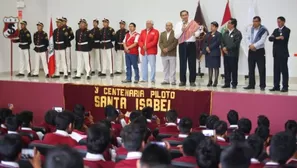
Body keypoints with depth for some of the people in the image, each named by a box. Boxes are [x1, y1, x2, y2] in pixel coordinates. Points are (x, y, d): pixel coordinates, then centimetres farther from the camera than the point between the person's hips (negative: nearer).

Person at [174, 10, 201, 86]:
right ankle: (182, 81, 8)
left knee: (192, 63, 1)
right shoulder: (178, 24, 7)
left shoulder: (193, 23, 6)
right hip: (182, 45, 1)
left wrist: (194, 33, -17)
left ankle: (192, 81, 6)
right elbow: (176, 36, 0)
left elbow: (198, 33, 3)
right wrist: (182, 30, -12)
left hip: (191, 44, 0)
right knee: (182, 63, 2)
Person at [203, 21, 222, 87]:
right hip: (208, 52, 6)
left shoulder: (218, 34, -4)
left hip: (215, 53, -6)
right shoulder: (208, 34, 16)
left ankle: (215, 82, 2)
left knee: (216, 67, -2)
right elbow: (205, 42, 11)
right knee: (210, 67, 9)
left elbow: (217, 43, -14)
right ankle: (210, 81, 13)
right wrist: (206, 47, -8)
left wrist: (210, 48, -16)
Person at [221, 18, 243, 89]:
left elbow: (236, 43, -15)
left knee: (234, 70, -1)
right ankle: (227, 83, 14)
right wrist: (223, 48, -6)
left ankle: (234, 84, 6)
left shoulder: (237, 33, -6)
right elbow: (222, 41, 14)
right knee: (226, 69, 8)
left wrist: (227, 48, -14)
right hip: (225, 54, 6)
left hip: (233, 54, -6)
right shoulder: (226, 33, 16)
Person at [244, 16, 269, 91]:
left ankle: (262, 85, 0)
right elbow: (248, 38, 8)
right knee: (251, 69, 8)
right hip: (251, 51, 6)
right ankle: (251, 85, 16)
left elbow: (262, 40, -16)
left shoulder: (263, 30, -7)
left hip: (260, 51, -6)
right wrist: (250, 45, -10)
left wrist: (254, 46, -18)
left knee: (261, 69, -5)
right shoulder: (251, 29, 11)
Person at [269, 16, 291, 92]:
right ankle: (276, 86, 10)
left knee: (284, 70, -4)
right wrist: (277, 38, -16)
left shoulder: (287, 30, -2)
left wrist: (274, 38, -11)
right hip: (276, 53, 6)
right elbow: (270, 38, 1)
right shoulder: (276, 30, 17)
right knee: (276, 70, 6)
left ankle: (285, 87, -2)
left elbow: (283, 38, -19)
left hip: (283, 53, -6)